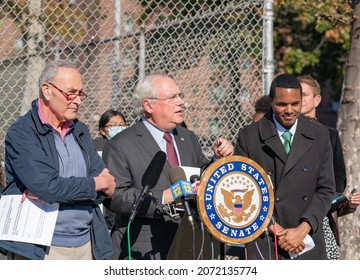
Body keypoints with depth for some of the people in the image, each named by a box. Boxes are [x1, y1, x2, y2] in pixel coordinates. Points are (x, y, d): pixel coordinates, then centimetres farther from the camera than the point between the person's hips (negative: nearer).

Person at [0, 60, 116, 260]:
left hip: (86, 244, 6)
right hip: (42, 251, -6)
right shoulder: (21, 133, -6)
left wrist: (51, 195, -11)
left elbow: (108, 189, 6)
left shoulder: (80, 131, 15)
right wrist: (95, 183, -4)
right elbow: (47, 186, -19)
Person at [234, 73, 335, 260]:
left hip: (307, 240, 2)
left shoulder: (319, 136, 8)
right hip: (264, 241, -2)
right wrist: (273, 228, -8)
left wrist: (302, 229, -8)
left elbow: (326, 189, 5)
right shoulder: (249, 136, 2)